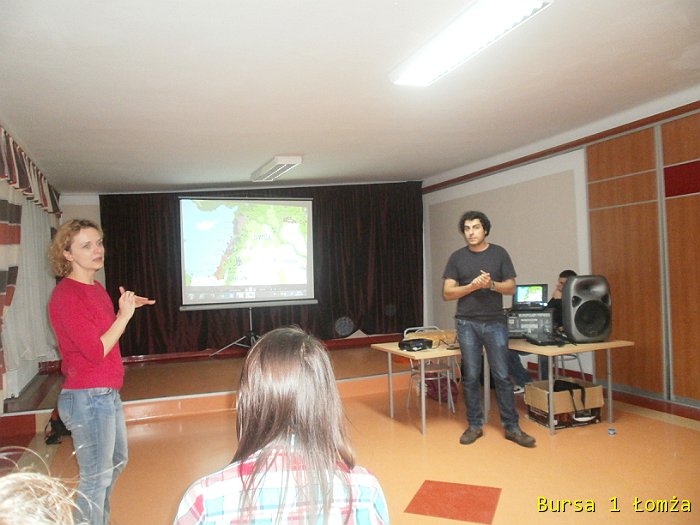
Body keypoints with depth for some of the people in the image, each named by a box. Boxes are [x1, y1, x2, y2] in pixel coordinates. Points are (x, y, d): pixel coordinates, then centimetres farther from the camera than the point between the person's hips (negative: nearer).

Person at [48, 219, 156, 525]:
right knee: (96, 476, 3)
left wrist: (126, 308, 7)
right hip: (87, 398, -10)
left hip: (107, 393, 10)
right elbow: (95, 352, -22)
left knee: (117, 461, 26)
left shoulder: (96, 288, 8)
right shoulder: (66, 294, -19)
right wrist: (124, 315, -17)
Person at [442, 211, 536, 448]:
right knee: (471, 377, 4)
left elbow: (511, 287, 3)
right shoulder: (457, 257, 5)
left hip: (495, 323, 0)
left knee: (502, 376, 1)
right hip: (467, 324, 0)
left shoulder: (499, 253, 5)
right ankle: (475, 425, 16)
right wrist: (472, 286, -15)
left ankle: (512, 427, 12)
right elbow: (447, 293, 0)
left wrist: (491, 284, -16)